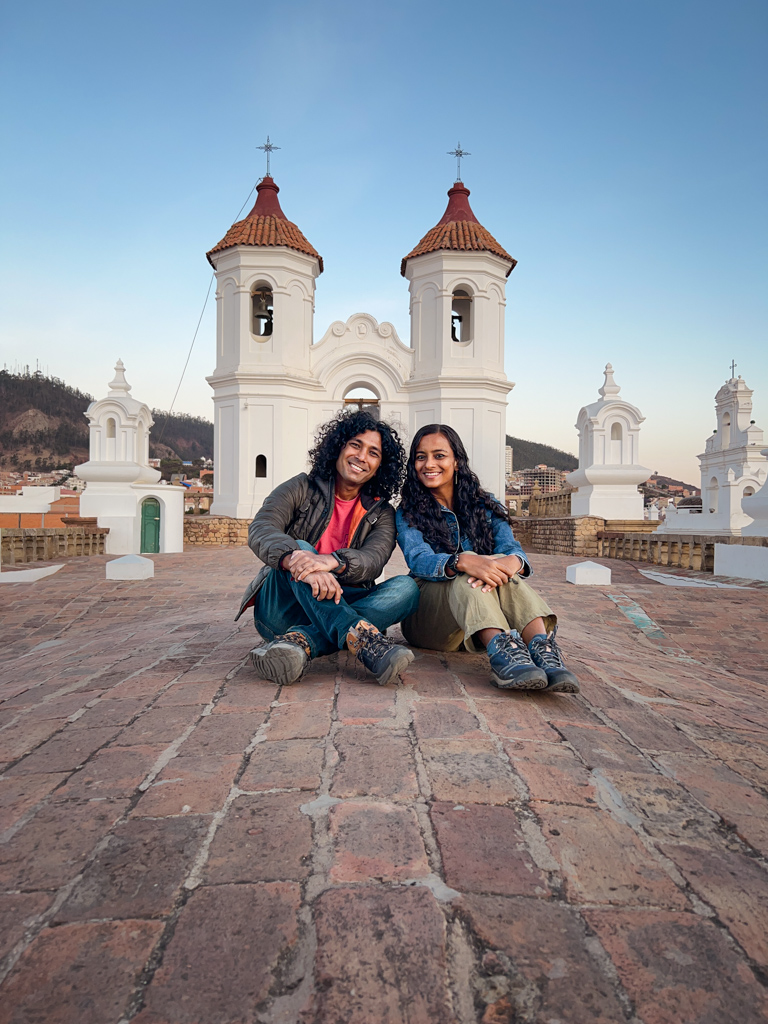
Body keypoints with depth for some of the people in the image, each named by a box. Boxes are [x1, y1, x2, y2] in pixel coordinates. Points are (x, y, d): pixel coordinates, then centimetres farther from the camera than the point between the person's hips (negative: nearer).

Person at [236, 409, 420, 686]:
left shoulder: (381, 513, 8)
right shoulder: (301, 489, 3)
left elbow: (373, 560, -14)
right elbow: (260, 530, -17)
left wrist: (332, 561, -38)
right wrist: (295, 559, -41)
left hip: (342, 605, 2)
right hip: (280, 609, -2)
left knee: (407, 587, -21)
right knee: (300, 549, -29)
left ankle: (301, 641, -39)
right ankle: (362, 639, -48)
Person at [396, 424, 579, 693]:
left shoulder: (484, 505, 11)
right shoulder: (408, 513, 2)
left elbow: (510, 546, -9)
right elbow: (418, 560, -19)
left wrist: (511, 561, -36)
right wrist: (463, 561, -41)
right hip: (428, 613, -2)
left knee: (500, 567, -29)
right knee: (466, 571, -32)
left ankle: (542, 647, -49)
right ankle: (500, 649, -55)